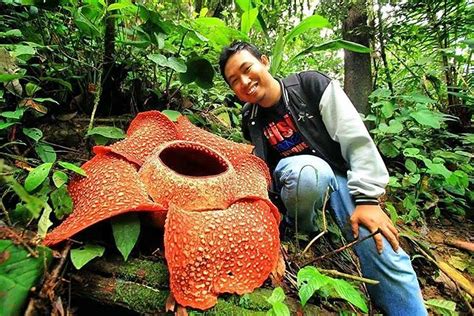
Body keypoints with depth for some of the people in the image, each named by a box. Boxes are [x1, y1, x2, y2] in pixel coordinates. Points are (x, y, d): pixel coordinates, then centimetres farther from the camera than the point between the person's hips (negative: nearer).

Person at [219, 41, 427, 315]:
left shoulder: (311, 85, -11)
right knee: (309, 169, -35)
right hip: (296, 176, 1)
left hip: (342, 174, 0)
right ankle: (301, 228, -7)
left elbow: (357, 139, -14)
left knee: (381, 249, -20)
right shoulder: (250, 121, -1)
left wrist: (367, 198, -19)